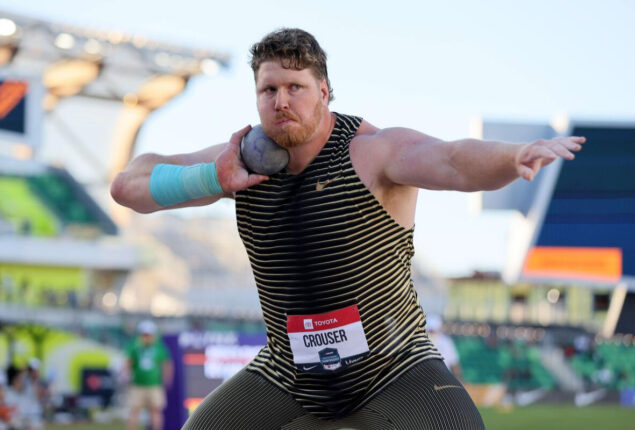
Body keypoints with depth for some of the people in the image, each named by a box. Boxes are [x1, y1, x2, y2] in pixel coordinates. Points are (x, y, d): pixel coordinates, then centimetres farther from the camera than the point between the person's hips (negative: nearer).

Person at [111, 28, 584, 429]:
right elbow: (128, 185, -2)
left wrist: (517, 156, -62)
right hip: (288, 376, 4)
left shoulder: (375, 151, -20)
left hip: (395, 371, -4)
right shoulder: (243, 159, -4)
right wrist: (210, 180, -21)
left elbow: (454, 161, -40)